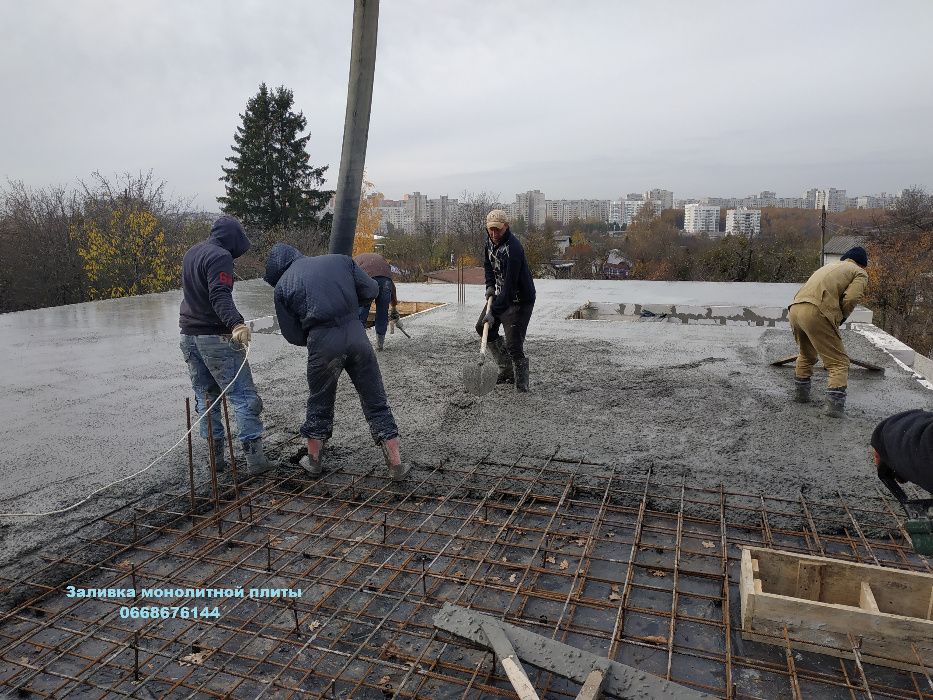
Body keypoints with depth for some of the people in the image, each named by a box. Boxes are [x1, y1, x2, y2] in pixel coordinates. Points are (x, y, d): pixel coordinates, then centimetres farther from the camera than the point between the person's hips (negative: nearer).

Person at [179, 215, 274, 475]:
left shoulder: (191, 252, 15)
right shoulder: (219, 256, -14)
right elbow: (220, 296, -29)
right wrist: (235, 324, -42)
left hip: (189, 336, 9)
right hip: (215, 337, -9)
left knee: (205, 396, 14)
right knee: (243, 396, -5)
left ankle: (215, 456, 17)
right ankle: (254, 458, -7)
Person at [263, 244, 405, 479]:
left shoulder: (282, 286, 9)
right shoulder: (340, 260, 14)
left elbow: (292, 335, 8)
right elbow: (371, 290, 10)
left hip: (322, 343, -1)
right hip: (356, 334, 2)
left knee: (319, 403, 19)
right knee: (375, 400, 10)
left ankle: (314, 460, 33)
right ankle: (395, 463, 14)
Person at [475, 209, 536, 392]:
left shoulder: (513, 248, -30)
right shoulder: (490, 240, -2)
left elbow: (510, 285, -34)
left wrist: (494, 312, -37)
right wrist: (490, 285, 2)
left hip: (519, 300, -9)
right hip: (501, 294, 9)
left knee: (513, 345, -15)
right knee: (483, 327, 15)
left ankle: (521, 384, 4)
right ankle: (507, 369, 23)